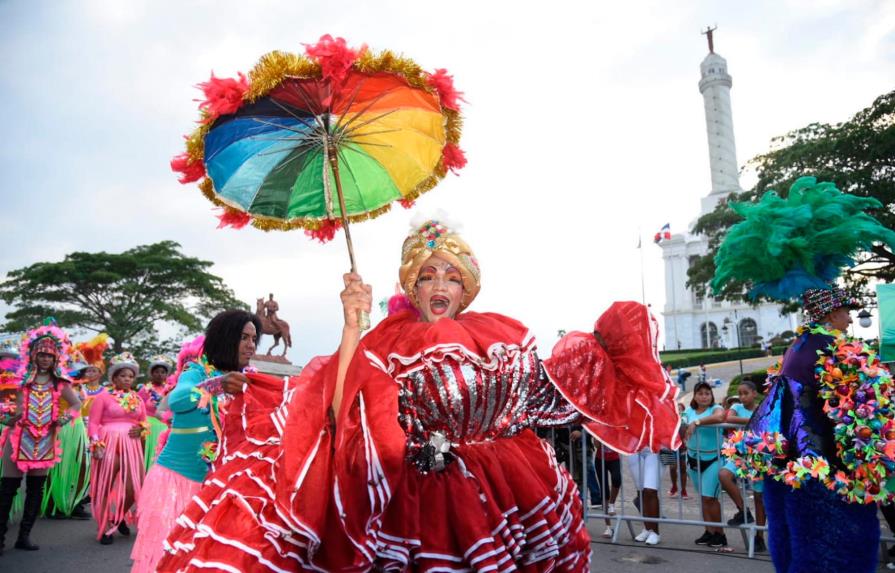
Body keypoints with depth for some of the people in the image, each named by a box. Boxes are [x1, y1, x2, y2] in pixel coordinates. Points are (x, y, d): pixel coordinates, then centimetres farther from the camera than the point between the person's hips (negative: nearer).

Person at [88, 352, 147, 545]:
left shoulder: (138, 399, 14)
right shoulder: (104, 397, -1)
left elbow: (145, 422, 21)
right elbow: (93, 423, -4)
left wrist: (141, 429, -1)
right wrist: (96, 445, -13)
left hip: (131, 446, 4)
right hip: (108, 445, -4)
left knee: (134, 488, 1)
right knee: (106, 487, 2)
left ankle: (119, 518, 27)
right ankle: (104, 528, 15)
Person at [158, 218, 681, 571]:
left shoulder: (499, 334, 7)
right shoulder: (385, 344, -2)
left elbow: (550, 396, 12)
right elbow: (345, 420, -15)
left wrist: (607, 342, 9)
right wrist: (352, 326, -18)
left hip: (507, 497, 3)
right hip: (419, 500, -2)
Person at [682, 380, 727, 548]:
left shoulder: (716, 408, -9)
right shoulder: (689, 411, 4)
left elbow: (719, 417, -33)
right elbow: (684, 432, 15)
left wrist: (697, 422, -32)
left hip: (713, 458, -5)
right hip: (694, 458, 5)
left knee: (709, 497, -7)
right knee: (702, 497, 11)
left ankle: (720, 534, 8)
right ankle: (709, 531, 22)